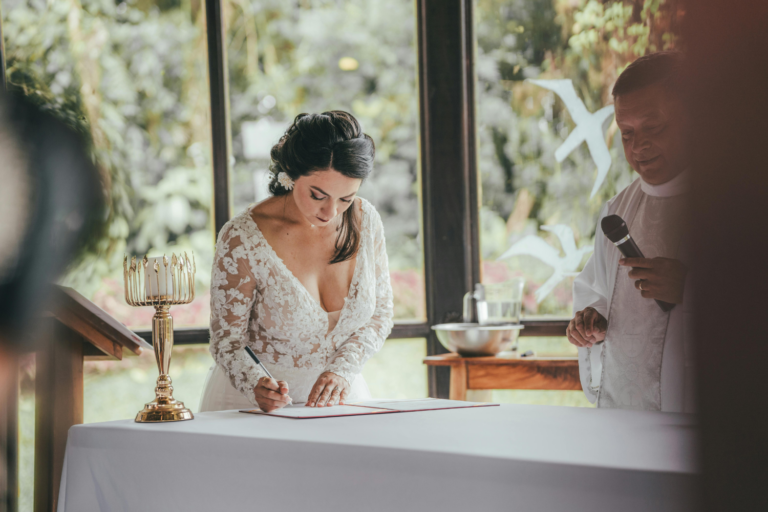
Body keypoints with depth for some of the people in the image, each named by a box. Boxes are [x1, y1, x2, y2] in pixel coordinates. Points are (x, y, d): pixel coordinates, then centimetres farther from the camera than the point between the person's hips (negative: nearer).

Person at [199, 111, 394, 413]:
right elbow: (227, 340, -7)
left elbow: (379, 313, 7)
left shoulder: (365, 220, -4)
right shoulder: (241, 239, -16)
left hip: (335, 397, 2)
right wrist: (257, 386, -26)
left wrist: (342, 371, -9)